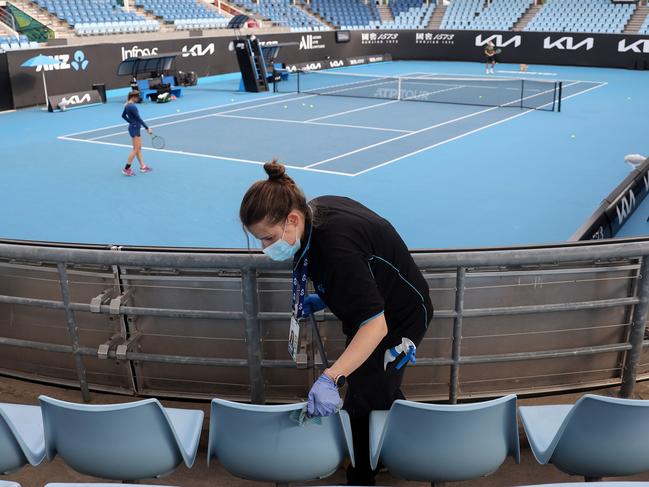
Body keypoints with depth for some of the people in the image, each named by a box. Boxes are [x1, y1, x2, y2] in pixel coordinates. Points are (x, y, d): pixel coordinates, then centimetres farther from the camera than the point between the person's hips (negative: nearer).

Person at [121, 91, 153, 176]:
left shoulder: (128, 105, 7)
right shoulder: (132, 106, -22)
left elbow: (123, 115, 18)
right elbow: (139, 118, -23)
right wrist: (147, 128, -21)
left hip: (133, 127, 10)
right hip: (135, 128, -10)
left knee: (139, 148, 14)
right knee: (135, 149, -5)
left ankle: (142, 166, 21)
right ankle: (127, 169, -2)